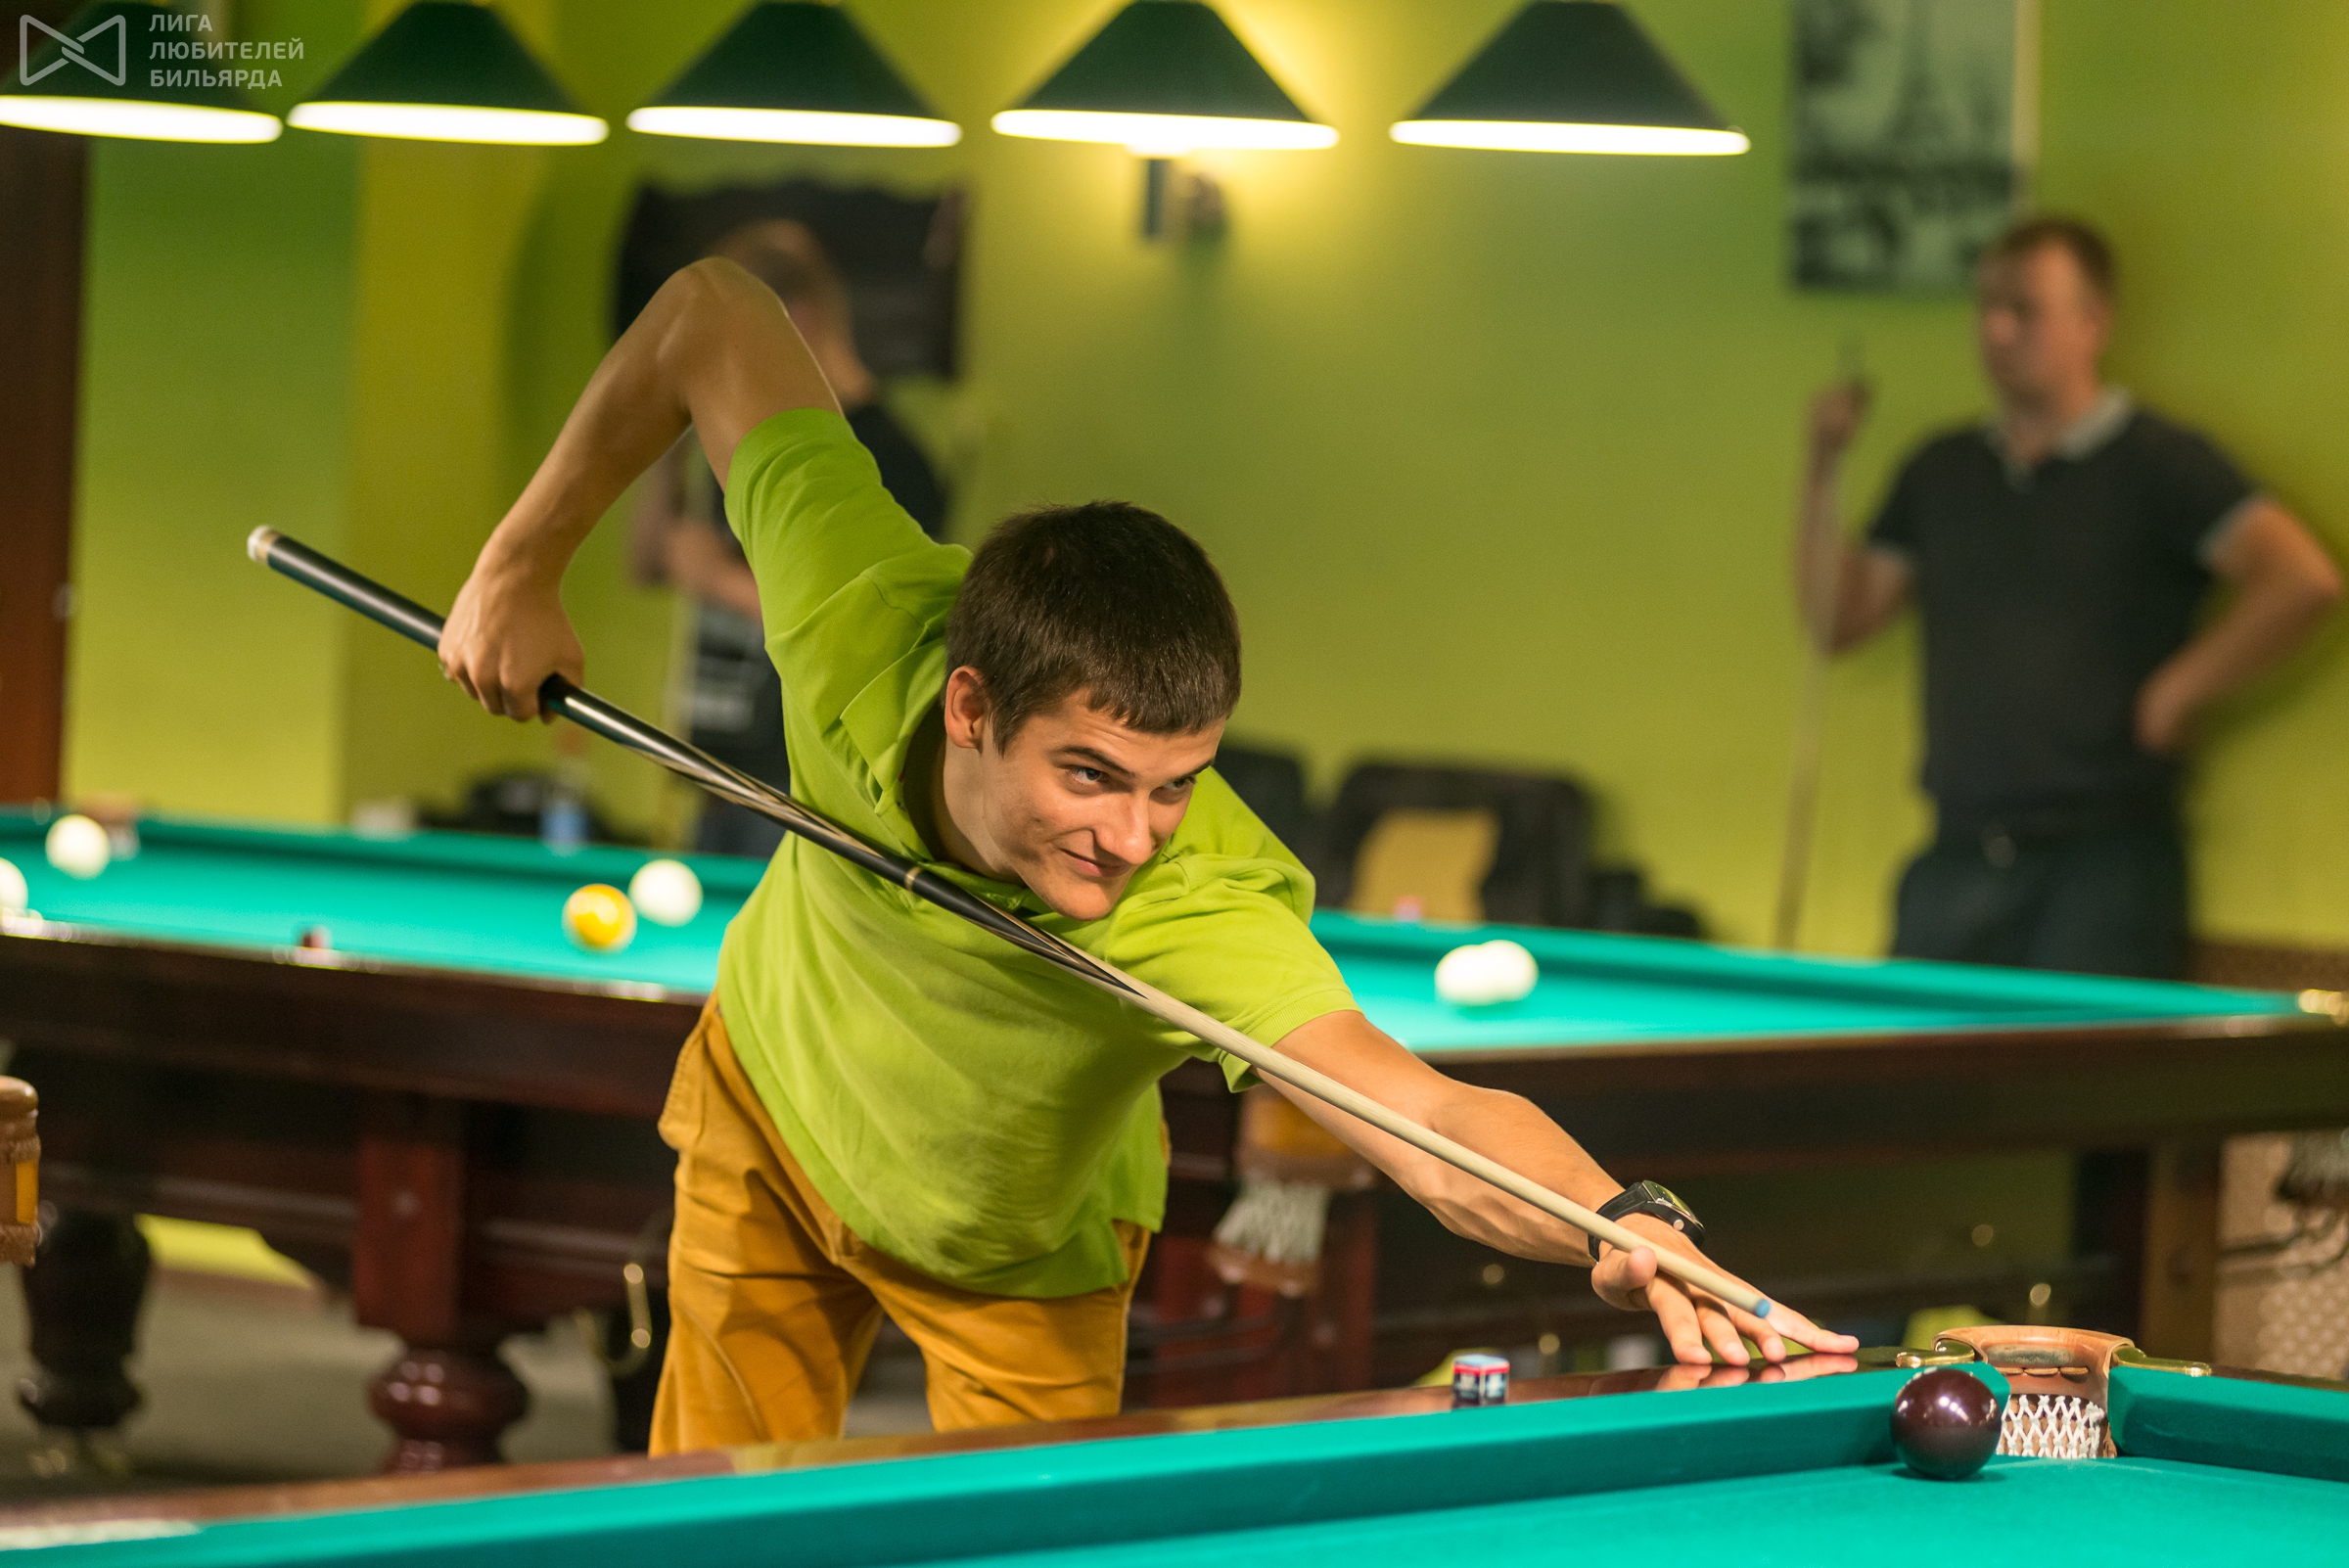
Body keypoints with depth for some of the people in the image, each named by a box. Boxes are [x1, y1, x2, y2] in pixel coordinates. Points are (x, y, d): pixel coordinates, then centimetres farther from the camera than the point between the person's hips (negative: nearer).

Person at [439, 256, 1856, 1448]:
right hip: (774, 1103, 2)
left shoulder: (1212, 904, -46)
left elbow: (1430, 1119, -63)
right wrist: (525, 559, -19)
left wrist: (1626, 1223, -82)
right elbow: (715, 311, -23)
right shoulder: (863, 625, -38)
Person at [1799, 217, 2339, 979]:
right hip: (1957, 863, 6)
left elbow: (2303, 579, -16)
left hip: (2102, 859, -6)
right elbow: (1838, 622, 12)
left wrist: (2175, 693, -12)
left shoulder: (2158, 465, -4)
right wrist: (1823, 470, 3)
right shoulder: (1941, 472, 15)